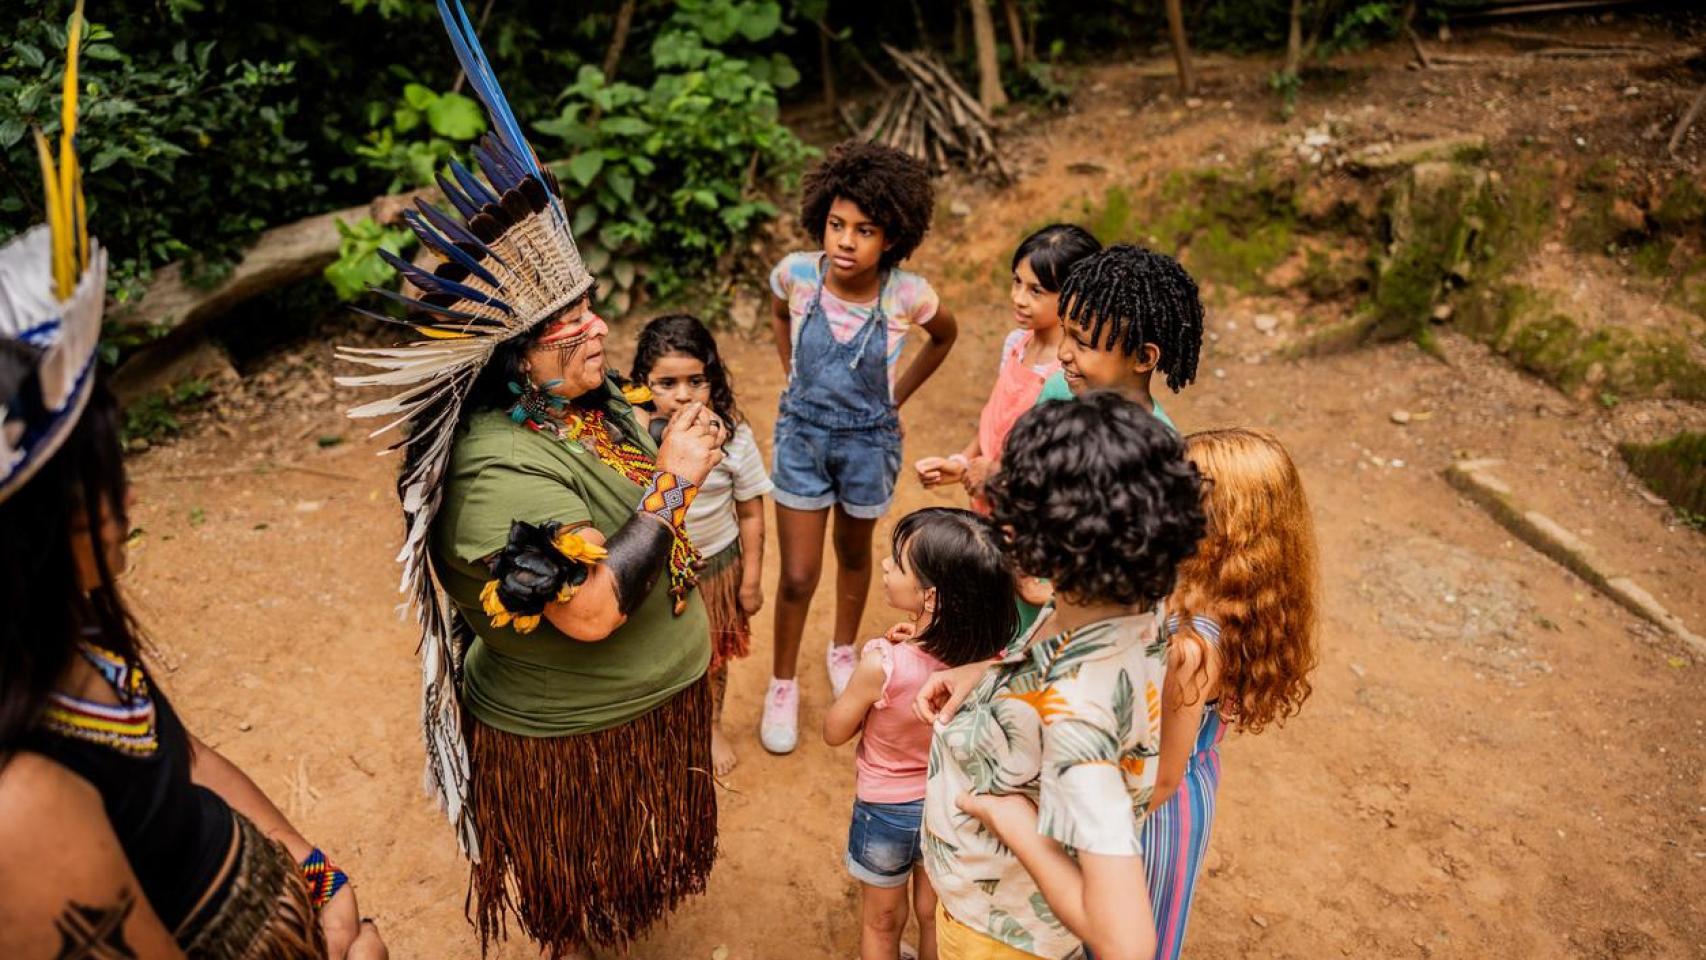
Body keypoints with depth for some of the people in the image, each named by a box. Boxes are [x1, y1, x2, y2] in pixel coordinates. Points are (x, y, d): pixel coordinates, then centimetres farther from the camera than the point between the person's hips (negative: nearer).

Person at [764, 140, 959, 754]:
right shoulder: (796, 274, -17)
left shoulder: (908, 295, -21)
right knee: (797, 576, 4)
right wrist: (795, 376, 5)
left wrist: (897, 396, 2)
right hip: (802, 434, 0)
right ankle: (782, 686, 27)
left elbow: (944, 336, 3)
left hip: (869, 440, 0)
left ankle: (843, 651, 48)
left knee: (854, 554, 22)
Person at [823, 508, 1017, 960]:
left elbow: (834, 732, -17)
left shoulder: (882, 666, -36)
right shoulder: (985, 655, -24)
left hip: (888, 810, -4)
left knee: (882, 924, 25)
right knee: (933, 914, 30)